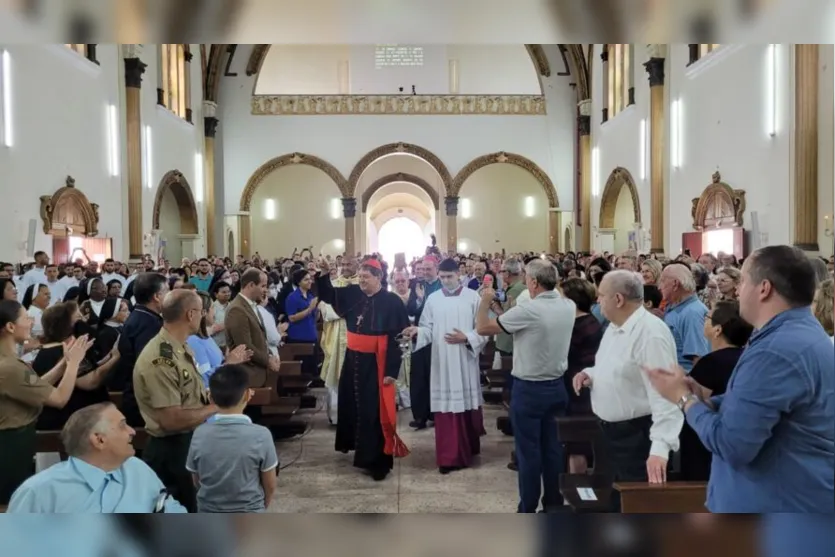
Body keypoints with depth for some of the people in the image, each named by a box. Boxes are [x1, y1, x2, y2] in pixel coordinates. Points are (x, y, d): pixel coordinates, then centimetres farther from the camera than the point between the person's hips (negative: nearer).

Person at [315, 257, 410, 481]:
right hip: (353, 359, 6)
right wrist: (323, 274, -6)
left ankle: (377, 460, 10)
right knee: (351, 405, 18)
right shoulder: (352, 293, 2)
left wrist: (392, 369, -16)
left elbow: (398, 336, -13)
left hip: (376, 363, -6)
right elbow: (327, 295, 14)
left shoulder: (391, 301, -12)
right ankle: (355, 444, 40)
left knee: (374, 412, -1)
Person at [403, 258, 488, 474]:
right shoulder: (432, 299, 4)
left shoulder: (472, 297, -1)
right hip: (442, 362, 1)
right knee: (445, 408, 0)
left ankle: (468, 449, 33)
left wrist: (466, 338, -17)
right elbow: (428, 329, 3)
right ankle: (448, 456, 6)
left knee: (467, 407, 11)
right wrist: (417, 330, -17)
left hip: (465, 361, 0)